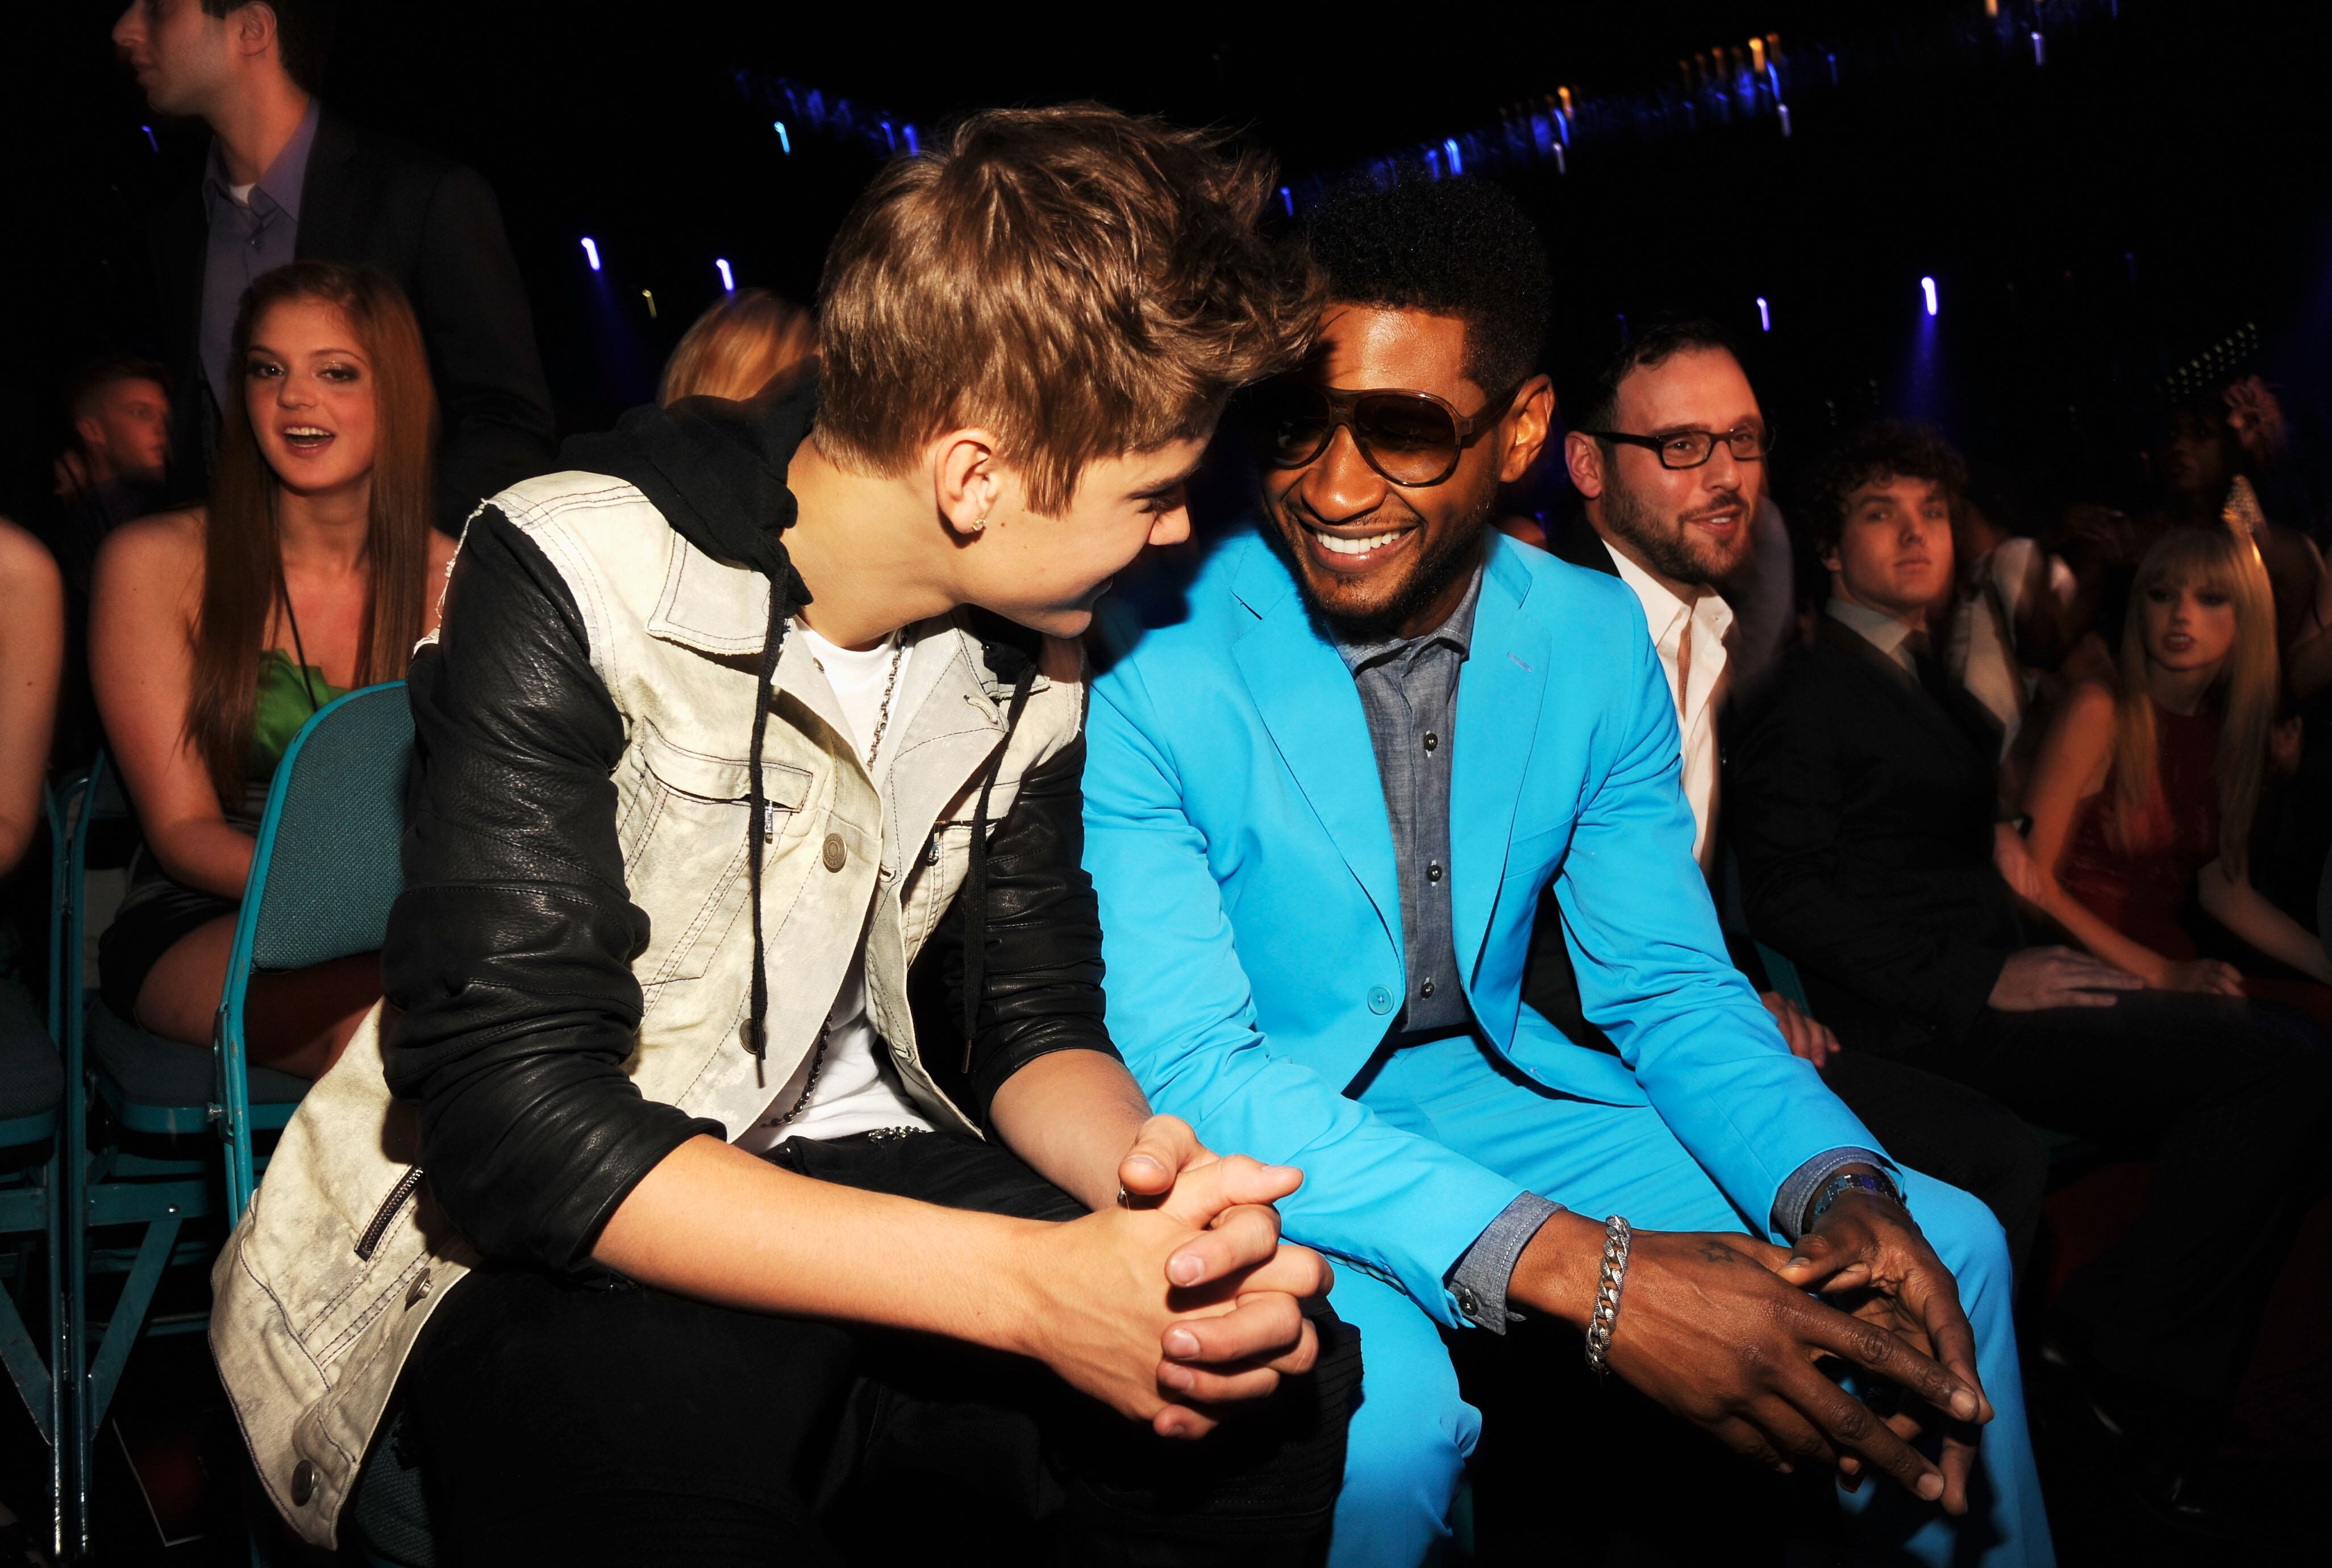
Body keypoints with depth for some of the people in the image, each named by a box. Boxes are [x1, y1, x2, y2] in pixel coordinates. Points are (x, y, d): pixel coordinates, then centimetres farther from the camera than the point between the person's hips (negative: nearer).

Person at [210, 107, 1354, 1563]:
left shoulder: (1032, 647, 0)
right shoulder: (579, 581, -20)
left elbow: (1031, 1020, 5)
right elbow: (508, 1113, -26)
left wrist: (1157, 1175, -20)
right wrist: (1026, 1283, -33)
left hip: (849, 1181, 5)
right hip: (536, 1236, -5)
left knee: (1279, 1371, -20)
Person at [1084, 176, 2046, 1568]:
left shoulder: (1595, 642, -4)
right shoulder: (1145, 665, -20)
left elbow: (1667, 982, 2)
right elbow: (1190, 1069, -25)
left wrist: (1840, 1187, -20)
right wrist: (1576, 1268, -36)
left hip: (1485, 1095, 5)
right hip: (1251, 1143, -5)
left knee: (1945, 1250, 0)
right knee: (1380, 1402, -36)